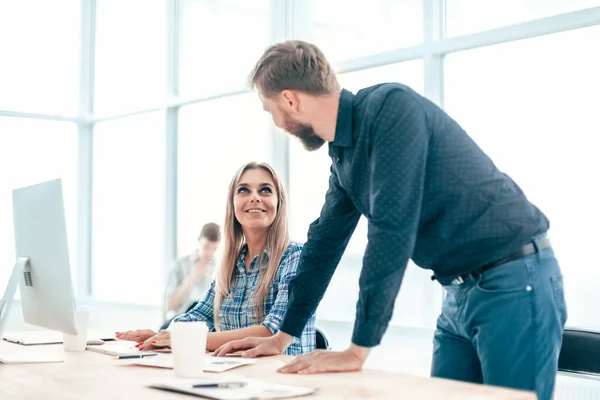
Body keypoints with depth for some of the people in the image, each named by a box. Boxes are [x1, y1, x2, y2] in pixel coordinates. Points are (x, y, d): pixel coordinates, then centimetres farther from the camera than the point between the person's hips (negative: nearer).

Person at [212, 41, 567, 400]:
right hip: (463, 291, 8)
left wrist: (357, 351, -23)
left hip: (515, 283, -8)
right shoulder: (344, 153, 7)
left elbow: (392, 230, -27)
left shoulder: (390, 106, -20)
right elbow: (326, 241, 16)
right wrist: (283, 336, 20)